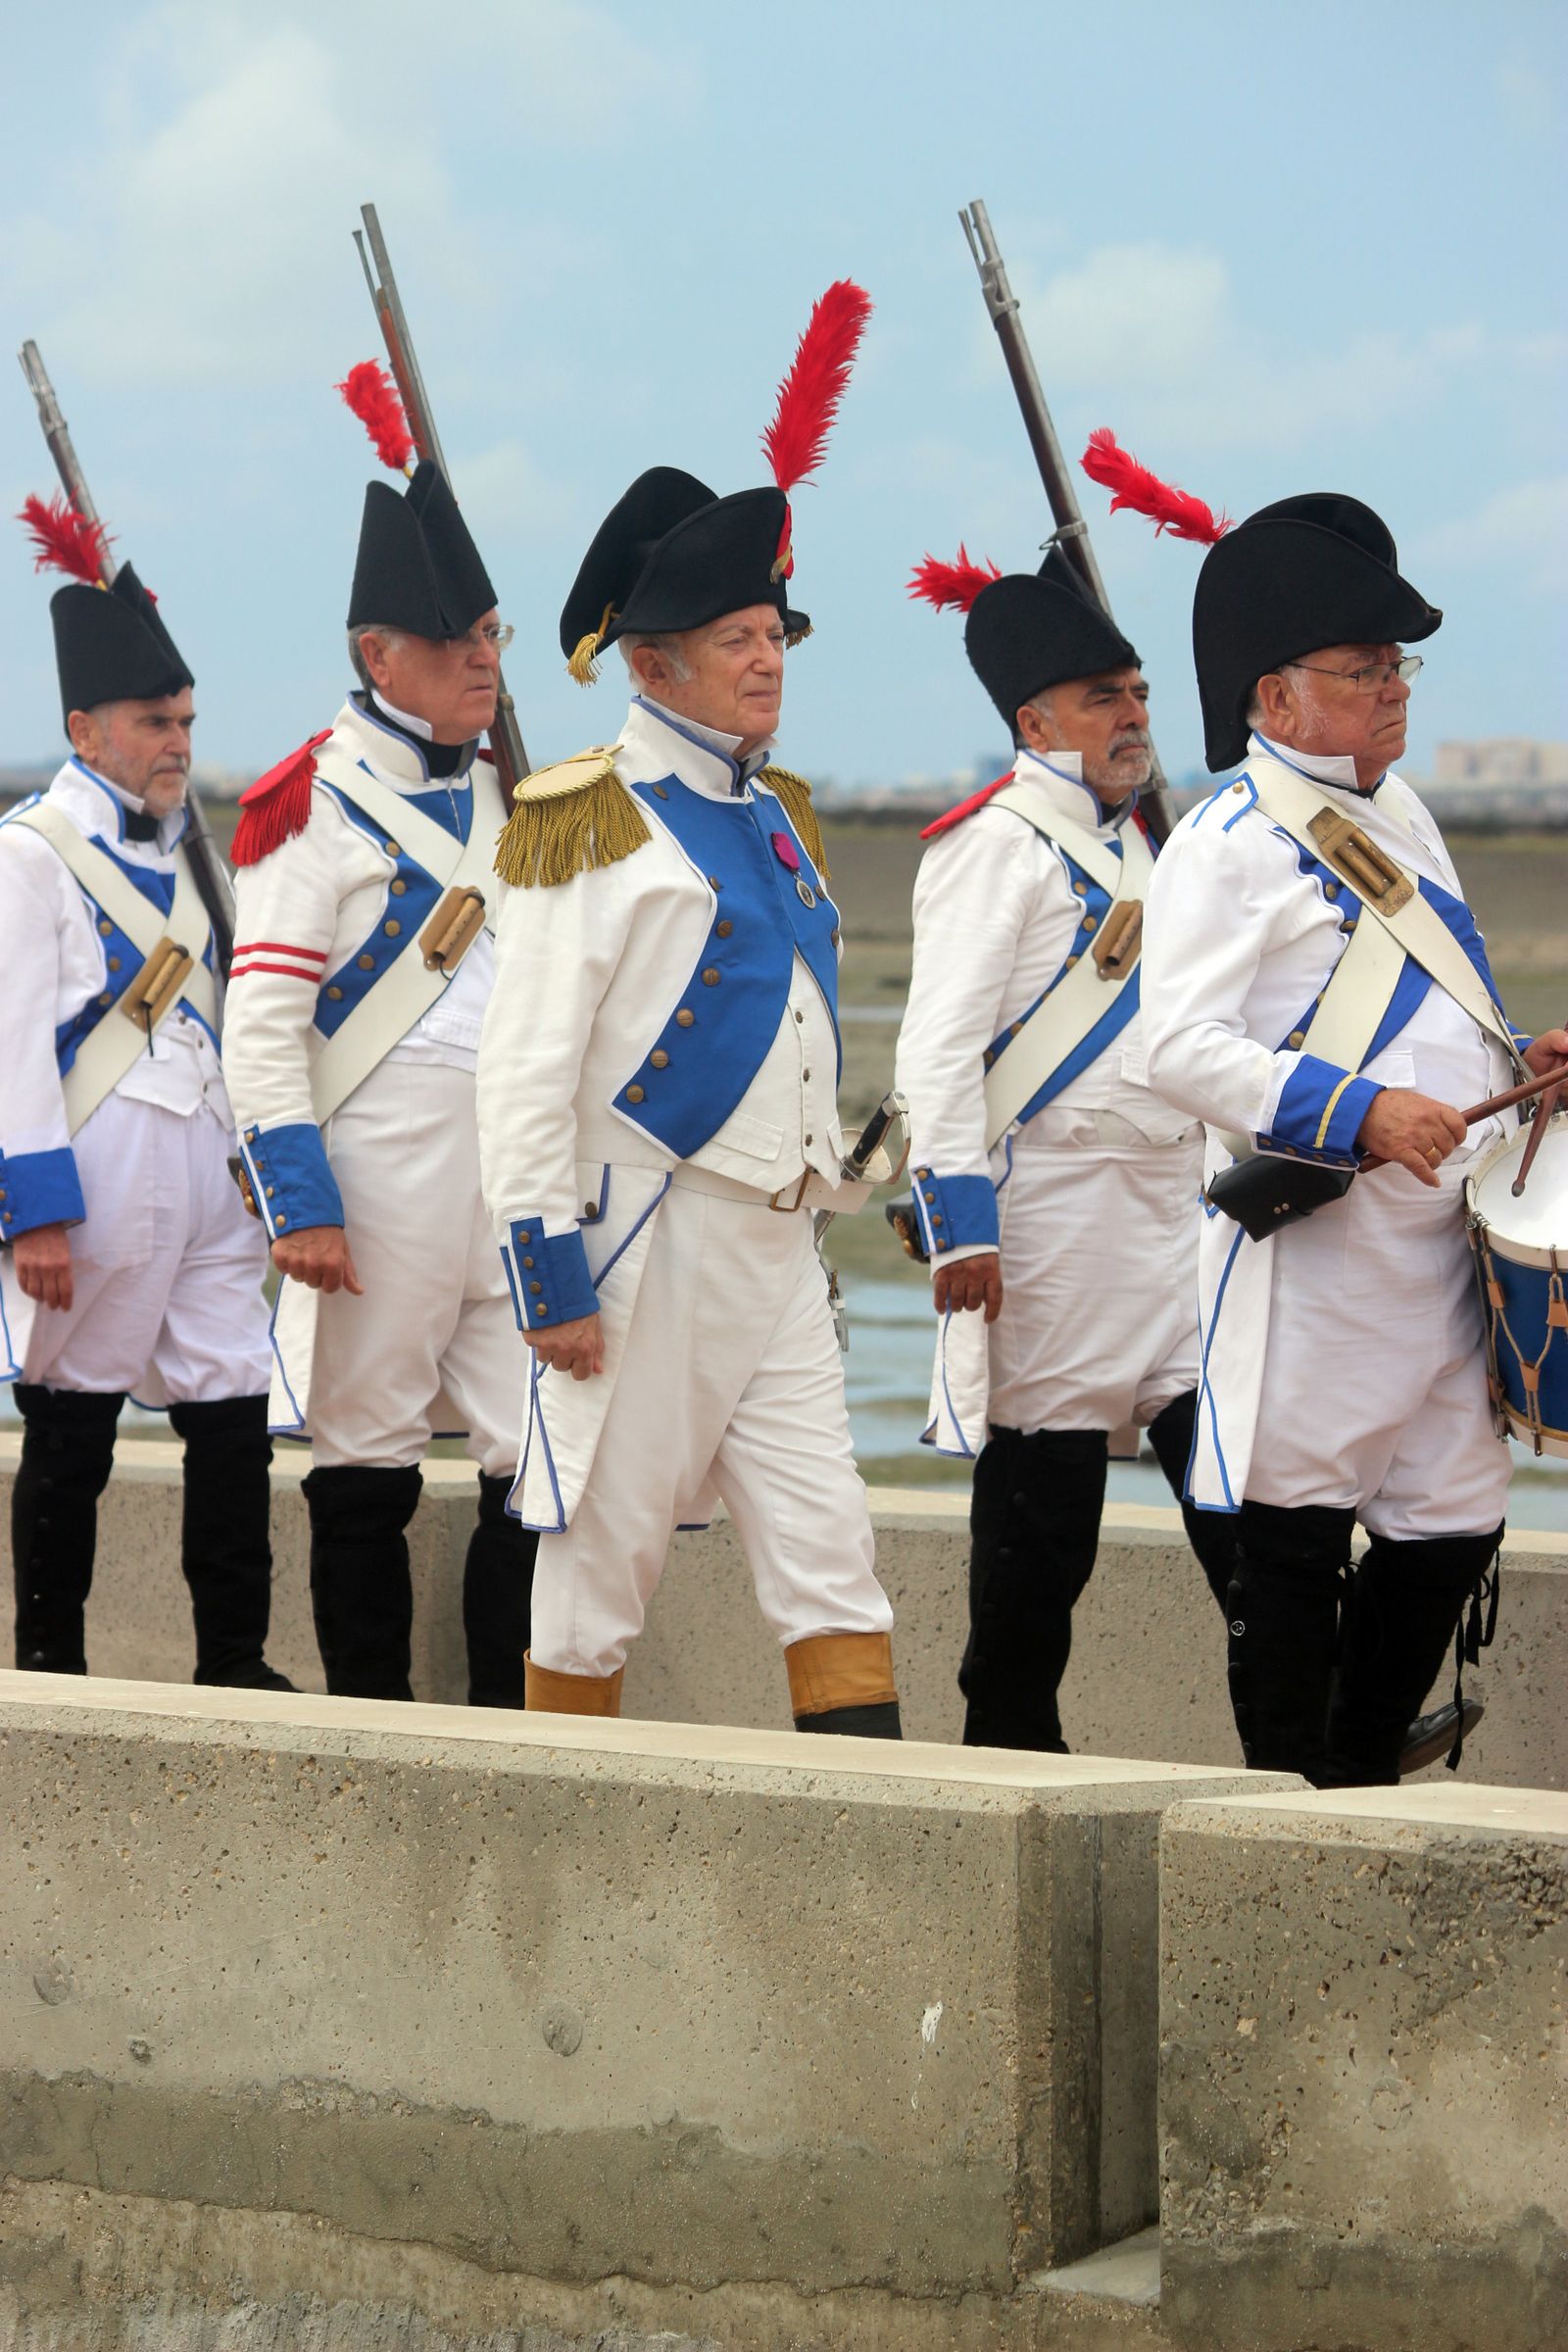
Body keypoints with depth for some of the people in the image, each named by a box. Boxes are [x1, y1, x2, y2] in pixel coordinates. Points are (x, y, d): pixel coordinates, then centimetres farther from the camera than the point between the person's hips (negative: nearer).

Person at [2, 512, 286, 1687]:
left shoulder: (180, 845, 16)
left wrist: (258, 1165, 20)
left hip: (206, 1174, 7)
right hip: (96, 1180, -7)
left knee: (234, 1414, 1)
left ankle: (235, 1659, 6)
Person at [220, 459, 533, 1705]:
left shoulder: (511, 795, 15)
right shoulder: (314, 803, -5)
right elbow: (262, 1023, -9)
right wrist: (299, 1204, -15)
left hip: (523, 1175, 6)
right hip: (382, 1180, -6)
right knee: (366, 1469, 2)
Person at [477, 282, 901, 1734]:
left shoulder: (780, 818, 15)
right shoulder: (592, 825, -9)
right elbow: (525, 1065, -13)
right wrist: (549, 1269, -17)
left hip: (775, 1245, 7)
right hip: (644, 1244, -7)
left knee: (830, 1557, -1)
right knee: (601, 1561, 2)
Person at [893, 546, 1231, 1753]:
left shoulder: (1134, 837, 18)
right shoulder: (994, 844, -8)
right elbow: (941, 1043, -15)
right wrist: (961, 1219, -22)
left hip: (1172, 1197, 7)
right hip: (1052, 1223, -7)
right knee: (1039, 1500, 0)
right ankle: (1013, 1748, 10)